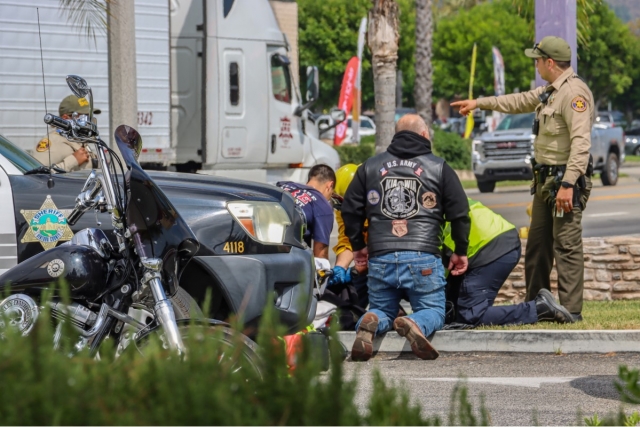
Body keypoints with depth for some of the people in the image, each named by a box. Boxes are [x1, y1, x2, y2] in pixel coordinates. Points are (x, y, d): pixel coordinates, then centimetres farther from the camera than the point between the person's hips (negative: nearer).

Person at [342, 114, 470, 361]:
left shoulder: (370, 167, 13)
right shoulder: (439, 168, 7)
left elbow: (350, 210, 13)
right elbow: (460, 214, 5)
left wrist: (358, 246, 26)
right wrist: (460, 252, 17)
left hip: (380, 259, 2)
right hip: (423, 260, -2)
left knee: (382, 311, 19)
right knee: (433, 312, 10)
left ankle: (369, 324, -19)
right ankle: (415, 324, -28)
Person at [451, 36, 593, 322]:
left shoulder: (574, 92, -17)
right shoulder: (550, 92, 16)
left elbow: (581, 142, -25)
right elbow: (519, 102, 34)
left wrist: (568, 184, -29)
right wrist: (479, 103, 40)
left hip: (565, 180, -11)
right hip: (545, 180, 11)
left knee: (567, 246, -11)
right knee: (537, 245, 15)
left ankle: (571, 311, -11)